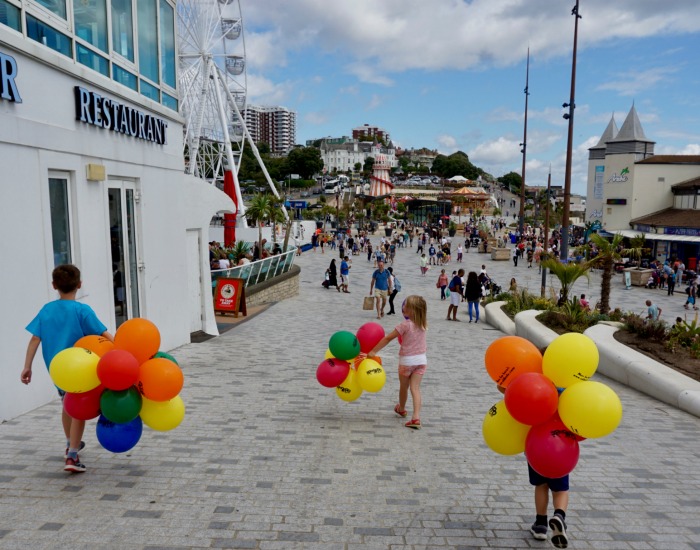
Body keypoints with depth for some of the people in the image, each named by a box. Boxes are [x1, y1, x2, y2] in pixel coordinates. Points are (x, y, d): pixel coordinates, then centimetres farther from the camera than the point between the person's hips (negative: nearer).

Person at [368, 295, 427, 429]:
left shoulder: (405, 325, -18)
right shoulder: (423, 324, -2)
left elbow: (388, 338, -15)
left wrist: (374, 351, -12)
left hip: (407, 360, -4)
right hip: (421, 359, 4)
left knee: (403, 387, 18)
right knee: (415, 388, 1)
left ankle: (401, 409, 41)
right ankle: (416, 417, -12)